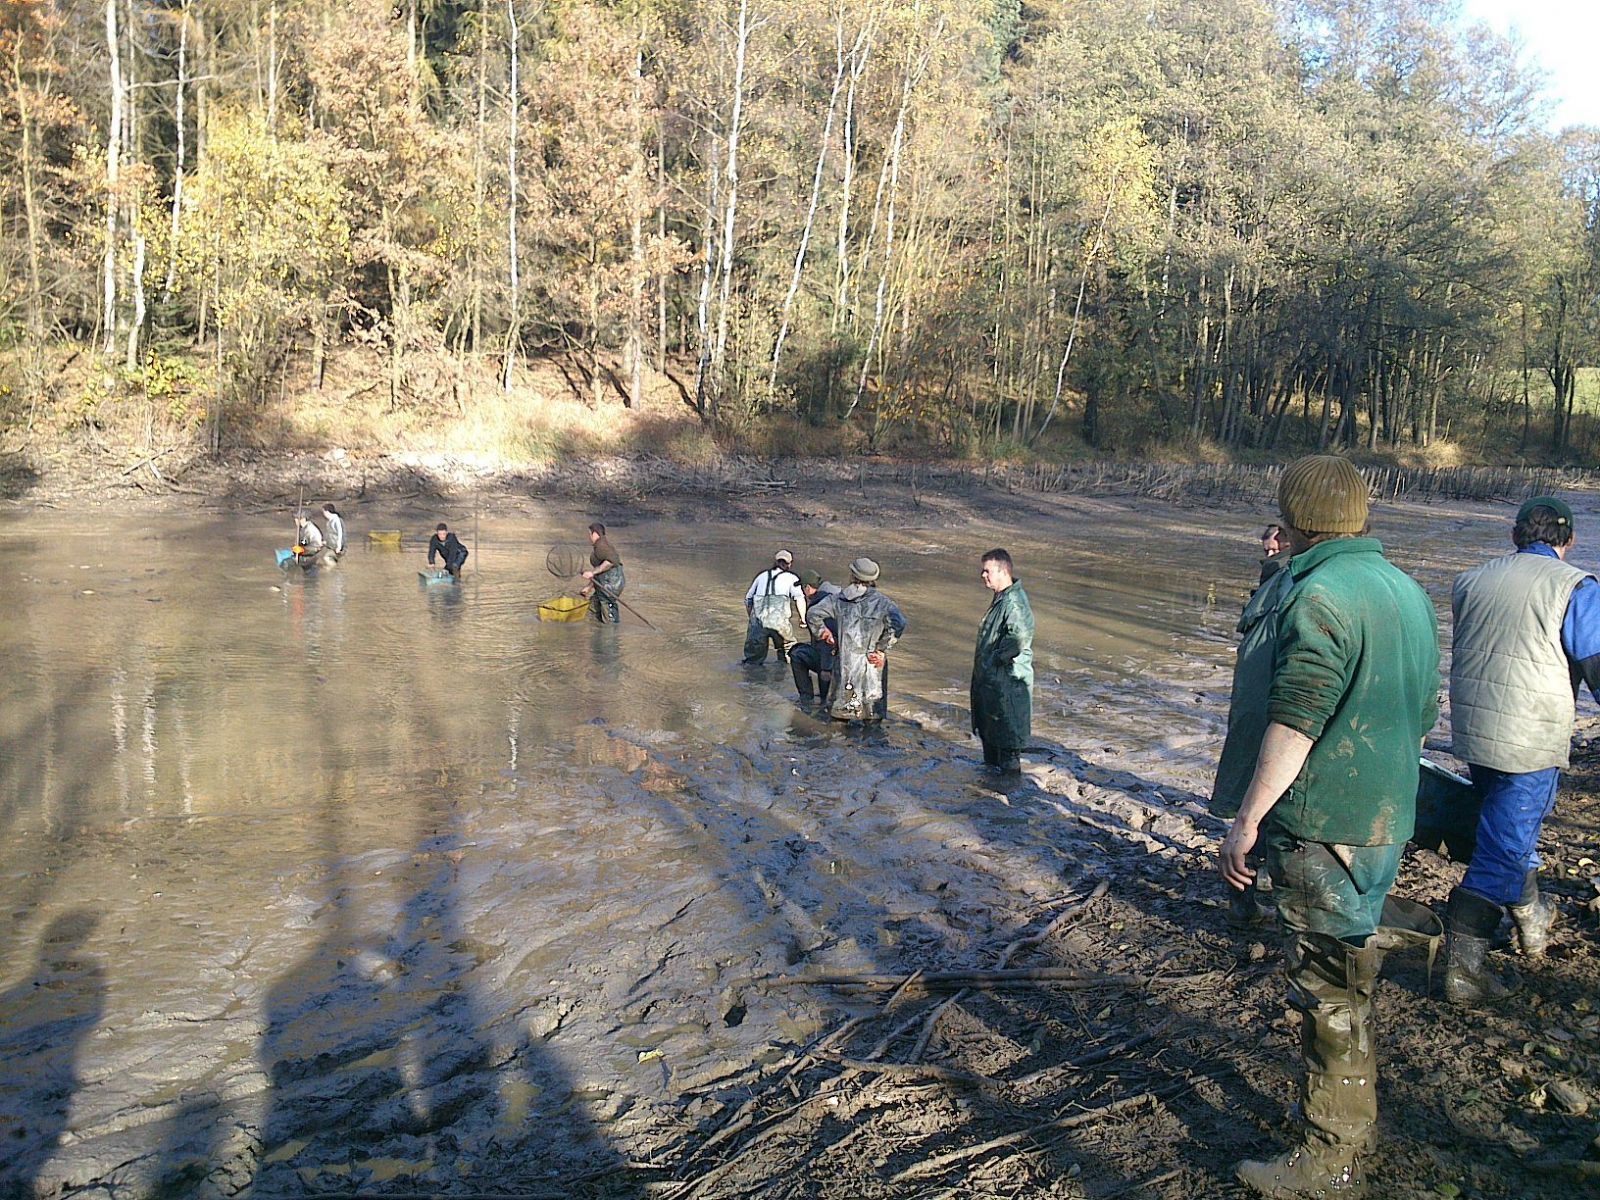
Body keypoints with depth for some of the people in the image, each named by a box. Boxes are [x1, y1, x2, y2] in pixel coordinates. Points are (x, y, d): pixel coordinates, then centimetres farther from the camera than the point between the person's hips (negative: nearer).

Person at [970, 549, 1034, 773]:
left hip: (1007, 679, -11)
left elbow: (1020, 636, -35)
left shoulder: (1014, 601, -24)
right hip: (990, 676, 11)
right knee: (988, 722, 23)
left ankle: (1010, 767, 14)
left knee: (1007, 727, 2)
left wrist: (1000, 656, -23)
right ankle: (992, 762, 37)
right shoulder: (1001, 597, 9)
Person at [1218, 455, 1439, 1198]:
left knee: (1327, 990, 2)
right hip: (1387, 822, 9)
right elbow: (1424, 711, 18)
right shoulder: (1409, 592, 10)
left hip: (1323, 826, -9)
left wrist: (1247, 819, -17)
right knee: (1349, 973, 22)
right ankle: (1352, 1126, 38)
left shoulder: (1322, 594, -19)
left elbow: (1295, 721, -22)